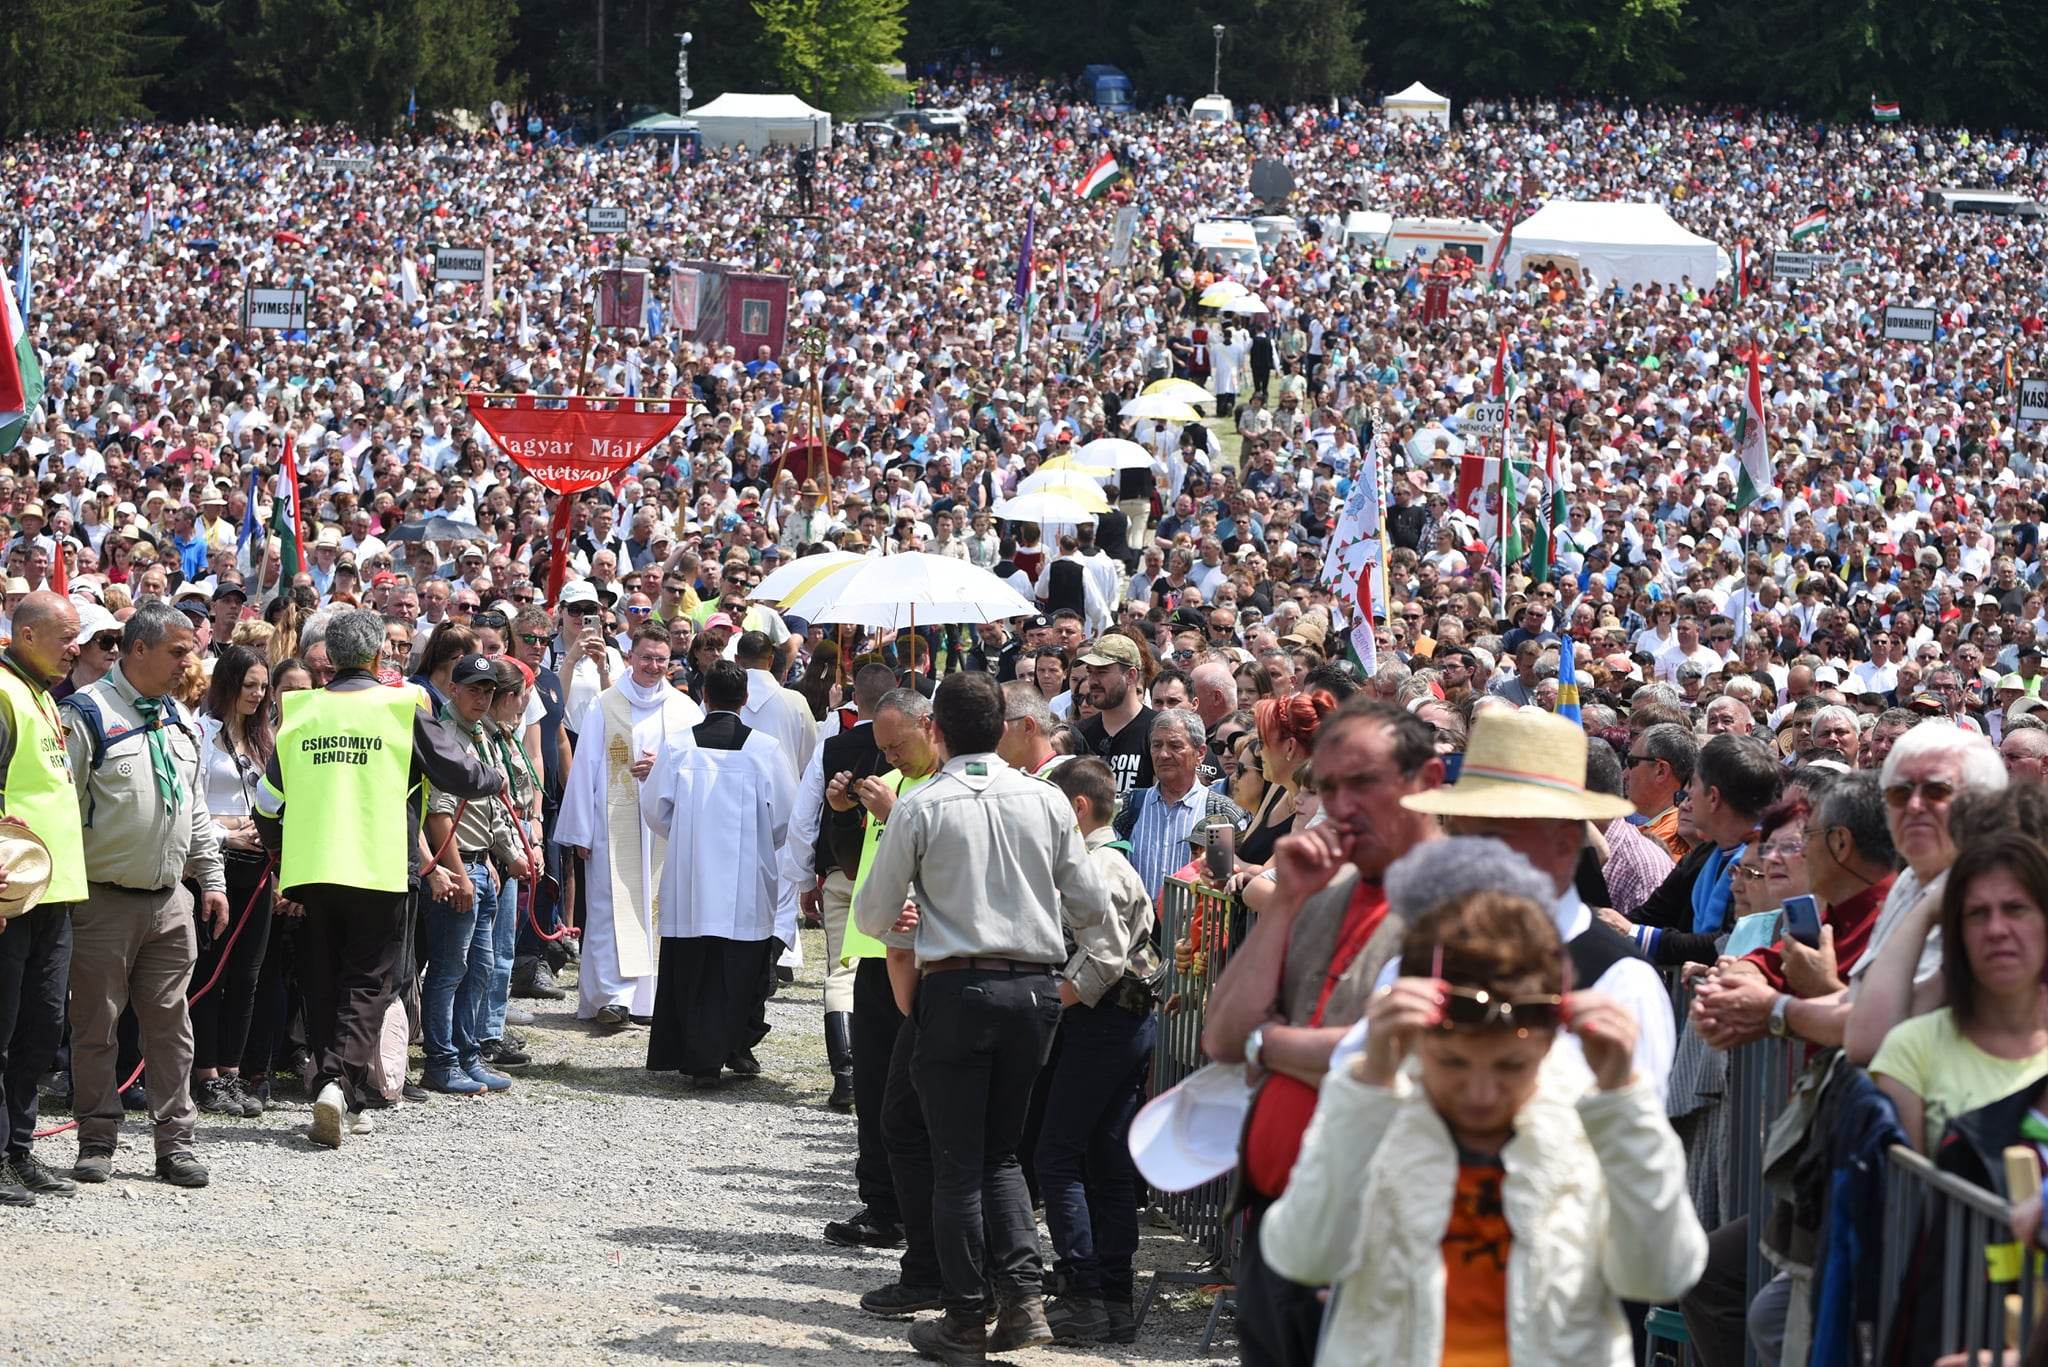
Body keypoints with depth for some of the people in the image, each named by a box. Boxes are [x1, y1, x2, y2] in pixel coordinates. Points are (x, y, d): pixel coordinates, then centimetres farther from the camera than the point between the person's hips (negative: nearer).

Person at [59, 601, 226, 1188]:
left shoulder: (179, 722, 14)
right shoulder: (87, 715, -9)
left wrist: (211, 880, 17)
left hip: (169, 902, 6)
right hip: (103, 900, -6)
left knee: (170, 1023, 5)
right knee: (96, 1023, 1)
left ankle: (174, 1142, 10)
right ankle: (97, 1140, 9)